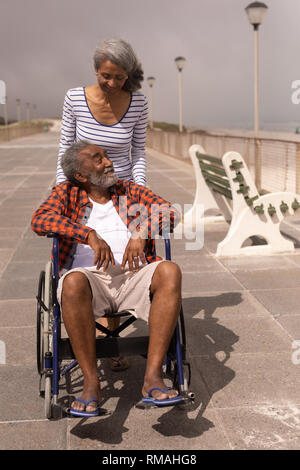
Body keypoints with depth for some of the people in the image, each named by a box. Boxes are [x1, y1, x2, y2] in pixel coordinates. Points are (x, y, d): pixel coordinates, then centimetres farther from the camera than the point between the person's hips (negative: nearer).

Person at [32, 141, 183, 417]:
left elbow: (171, 213, 10)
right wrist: (90, 235, -17)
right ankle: (91, 384, -27)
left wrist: (141, 232, -10)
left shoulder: (129, 191, 22)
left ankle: (152, 377, -30)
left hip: (133, 276, 2)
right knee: (73, 282, -37)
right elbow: (39, 220, -6)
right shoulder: (67, 193, 15)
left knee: (170, 272, -29)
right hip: (90, 276, -2)